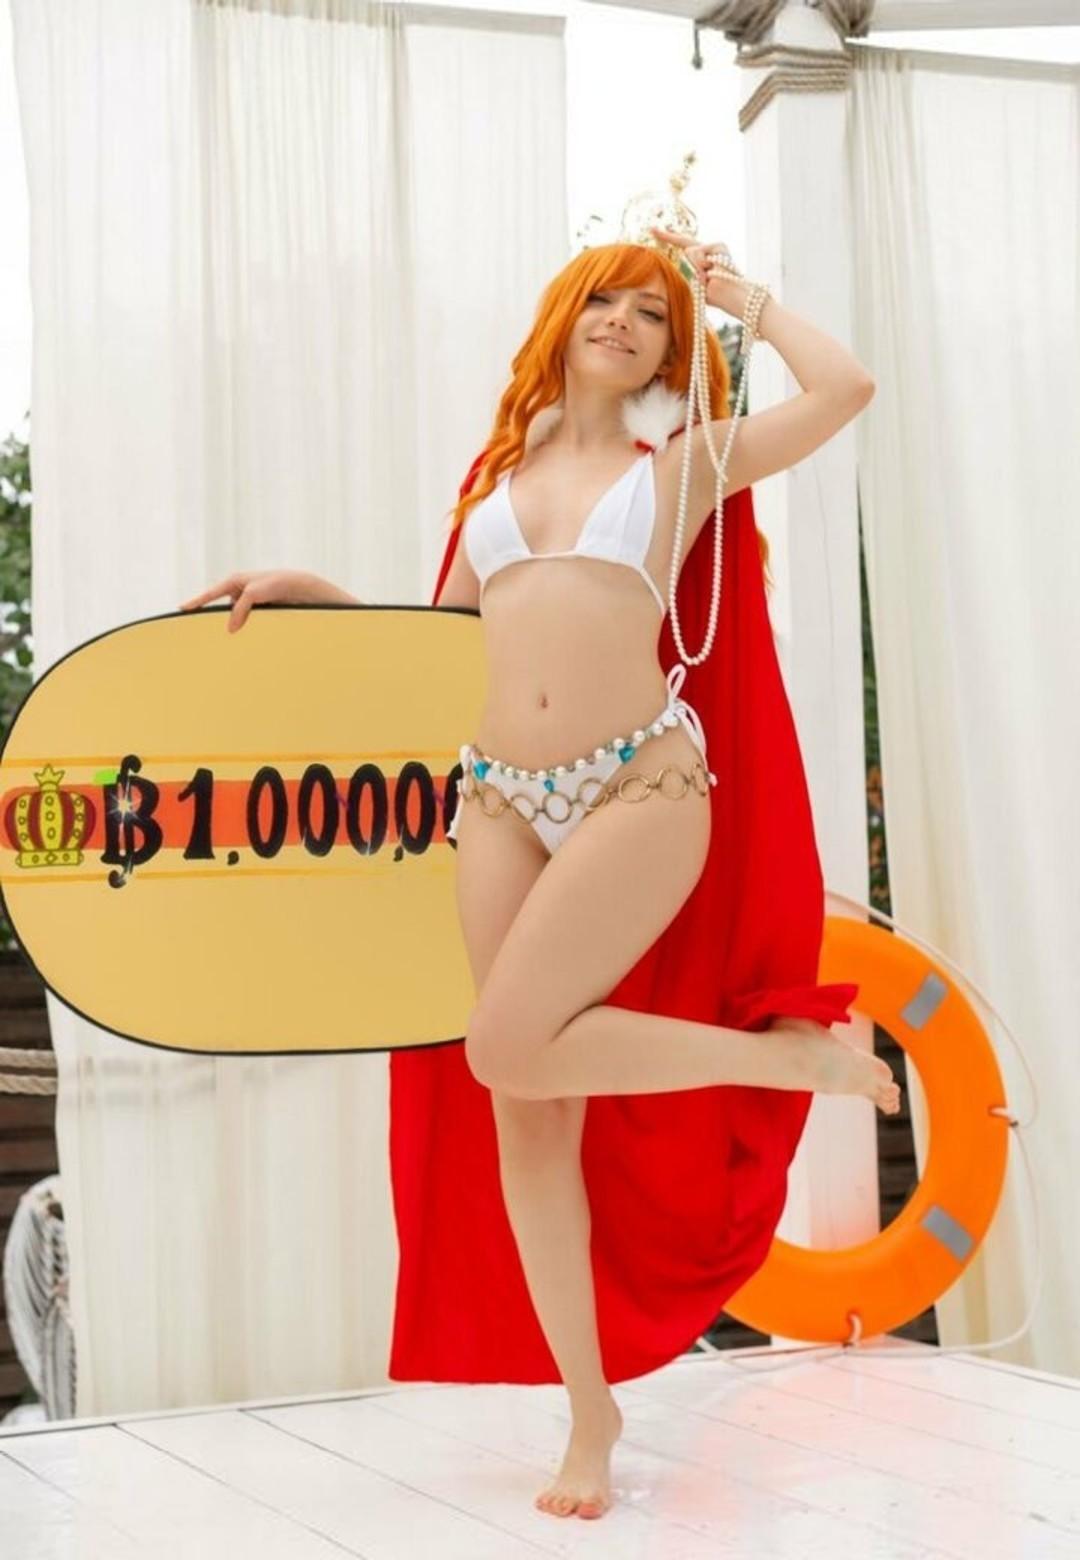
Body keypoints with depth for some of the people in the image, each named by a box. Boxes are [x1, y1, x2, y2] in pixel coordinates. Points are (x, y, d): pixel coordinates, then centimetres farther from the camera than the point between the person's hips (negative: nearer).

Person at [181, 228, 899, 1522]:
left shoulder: (684, 459, 9)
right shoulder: (501, 469, 19)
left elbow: (844, 389, -3)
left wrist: (736, 293, 10)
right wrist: (307, 590, 19)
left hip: (641, 783, -4)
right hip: (502, 797, 4)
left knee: (510, 1053, -21)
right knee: (520, 1116, 1)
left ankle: (792, 1050, -1)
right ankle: (591, 1410, 13)